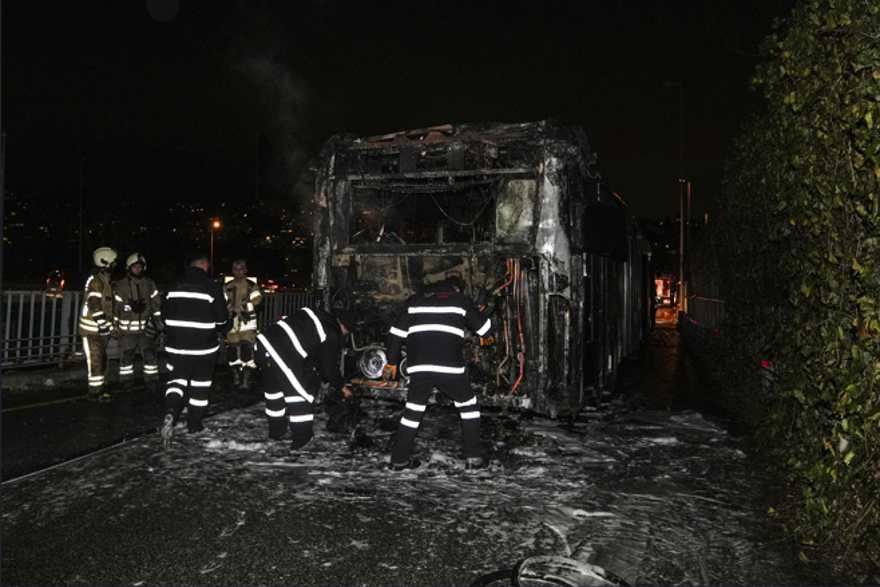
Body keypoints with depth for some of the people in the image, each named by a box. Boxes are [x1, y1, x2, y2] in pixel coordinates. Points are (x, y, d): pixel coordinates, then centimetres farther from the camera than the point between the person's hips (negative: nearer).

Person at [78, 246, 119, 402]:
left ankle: (101, 390, 25)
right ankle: (95, 393, 3)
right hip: (92, 330, -10)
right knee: (95, 362, -5)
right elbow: (94, 305, -22)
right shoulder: (96, 280, -16)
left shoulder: (105, 280, 16)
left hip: (101, 330, 10)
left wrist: (110, 325, 22)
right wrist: (105, 326, -23)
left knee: (101, 360, 15)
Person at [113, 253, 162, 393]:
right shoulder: (121, 285, -1)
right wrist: (116, 326, 4)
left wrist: (155, 322, 1)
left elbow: (156, 304, 9)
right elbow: (116, 307, 3)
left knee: (150, 355, -1)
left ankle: (151, 382, 10)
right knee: (127, 356, 6)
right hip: (127, 328, -1)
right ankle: (126, 382, 20)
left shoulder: (149, 284, 5)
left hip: (145, 328, 2)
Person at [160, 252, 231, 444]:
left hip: (176, 347, 2)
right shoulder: (212, 288, -11)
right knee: (200, 385, 13)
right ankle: (194, 423, 23)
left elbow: (165, 315, 10)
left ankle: (170, 412, -18)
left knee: (177, 380, 10)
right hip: (204, 348, -2)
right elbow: (222, 321, -9)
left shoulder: (172, 286, 1)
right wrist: (227, 326, 15)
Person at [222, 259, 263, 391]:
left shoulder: (252, 287, 5)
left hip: (247, 323, -3)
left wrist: (242, 309, -17)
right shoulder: (227, 287, 14)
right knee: (232, 350, 3)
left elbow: (257, 305, -4)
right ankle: (236, 377, 17)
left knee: (246, 349, -14)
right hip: (232, 324, 3)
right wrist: (231, 309, -11)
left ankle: (246, 379, -11)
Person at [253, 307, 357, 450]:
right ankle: (302, 437, 16)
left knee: (275, 390, 25)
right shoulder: (332, 335, -4)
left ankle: (277, 431, 42)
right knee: (301, 394, 6)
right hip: (280, 354, -9)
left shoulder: (318, 316, 21)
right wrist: (343, 387, 21)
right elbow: (329, 368, 5)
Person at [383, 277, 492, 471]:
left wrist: (391, 363, 24)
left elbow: (396, 334, 16)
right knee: (469, 405, 16)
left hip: (419, 367, 3)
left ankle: (399, 459, 20)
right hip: (450, 366, -2)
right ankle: (473, 457, 14)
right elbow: (485, 328, 15)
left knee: (413, 409, 18)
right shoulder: (461, 301, 12)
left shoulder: (415, 300, 19)